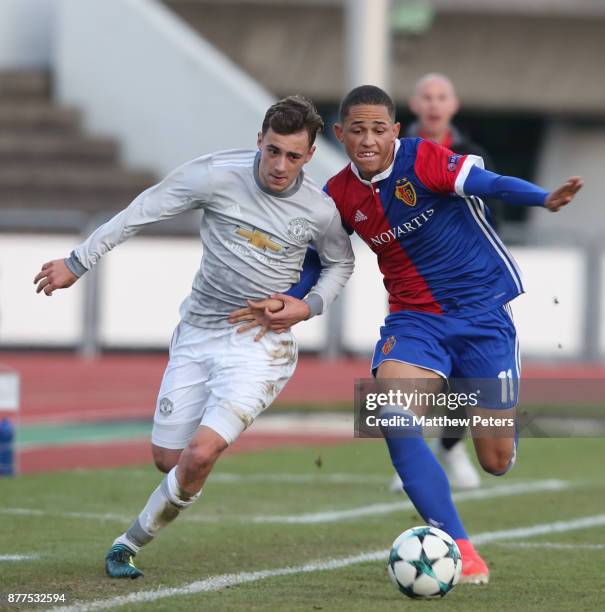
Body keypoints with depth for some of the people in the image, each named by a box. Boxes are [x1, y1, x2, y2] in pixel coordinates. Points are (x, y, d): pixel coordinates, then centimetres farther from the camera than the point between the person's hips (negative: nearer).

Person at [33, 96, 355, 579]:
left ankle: (130, 543, 3)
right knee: (168, 459, 5)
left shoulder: (321, 210, -8)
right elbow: (142, 212, -2)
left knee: (200, 454, -19)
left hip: (260, 343, -2)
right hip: (197, 334, 2)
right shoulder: (217, 175, -12)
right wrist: (77, 263, 0)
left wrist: (309, 305, -4)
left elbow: (341, 263, 14)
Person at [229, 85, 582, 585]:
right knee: (393, 418, -27)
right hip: (414, 315, 3)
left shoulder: (423, 159, -16)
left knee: (497, 462, 0)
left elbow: (492, 184, -28)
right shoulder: (339, 196, -1)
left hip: (482, 307, -3)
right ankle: (459, 549, -21)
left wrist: (545, 199, -46)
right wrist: (290, 305, -3)